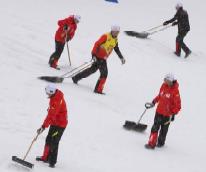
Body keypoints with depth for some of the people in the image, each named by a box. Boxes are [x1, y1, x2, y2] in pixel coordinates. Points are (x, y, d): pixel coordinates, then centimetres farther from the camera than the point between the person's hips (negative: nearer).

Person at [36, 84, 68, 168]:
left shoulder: (56, 101, -28)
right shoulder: (55, 97, 3)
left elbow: (51, 115, -32)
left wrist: (43, 126, -33)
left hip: (60, 124, -10)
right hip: (55, 122, 10)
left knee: (53, 142, -10)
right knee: (49, 140, 16)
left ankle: (52, 161, -6)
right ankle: (46, 157, 28)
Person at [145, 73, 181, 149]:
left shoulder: (175, 90, -18)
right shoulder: (163, 86, 0)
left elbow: (177, 104, -15)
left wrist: (173, 114, -17)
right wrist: (154, 102, 18)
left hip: (167, 114, -5)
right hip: (159, 111, 5)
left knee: (163, 130, 8)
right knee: (155, 128, 4)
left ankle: (161, 142, 23)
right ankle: (151, 143, 11)